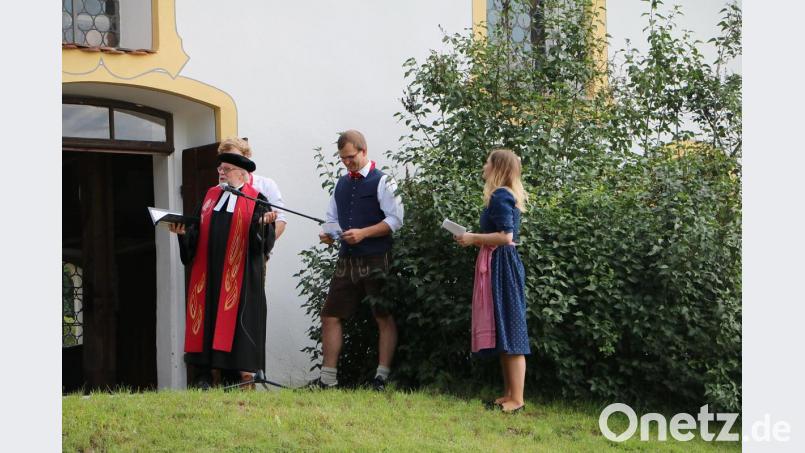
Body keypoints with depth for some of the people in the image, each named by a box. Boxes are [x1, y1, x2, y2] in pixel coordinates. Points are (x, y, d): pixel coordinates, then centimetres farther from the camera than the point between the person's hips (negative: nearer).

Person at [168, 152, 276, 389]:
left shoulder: (256, 200, 0)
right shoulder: (211, 196, 16)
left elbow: (266, 241, -8)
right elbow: (197, 232, 17)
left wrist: (263, 224, -28)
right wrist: (183, 231, -3)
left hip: (240, 274, -5)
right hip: (209, 270, 5)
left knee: (239, 318, -6)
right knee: (208, 319, 1)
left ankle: (247, 375, -3)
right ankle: (210, 375, 2)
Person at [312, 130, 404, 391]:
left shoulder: (382, 182, -4)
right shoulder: (342, 184, 16)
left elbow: (395, 220, -10)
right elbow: (332, 219, 23)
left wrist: (363, 233, -18)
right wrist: (328, 234, 1)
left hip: (376, 261, -6)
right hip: (347, 260, 6)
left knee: (384, 319, -1)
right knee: (330, 316, 3)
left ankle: (382, 377, 2)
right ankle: (328, 378, 8)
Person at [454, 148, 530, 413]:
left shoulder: (500, 196, -13)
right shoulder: (507, 196, 18)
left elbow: (505, 236, -21)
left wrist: (474, 238, -11)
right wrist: (476, 239, 14)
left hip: (502, 267, -11)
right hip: (499, 265, 11)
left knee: (509, 331, -9)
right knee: (503, 332, 12)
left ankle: (516, 399, -8)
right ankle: (510, 394, 15)